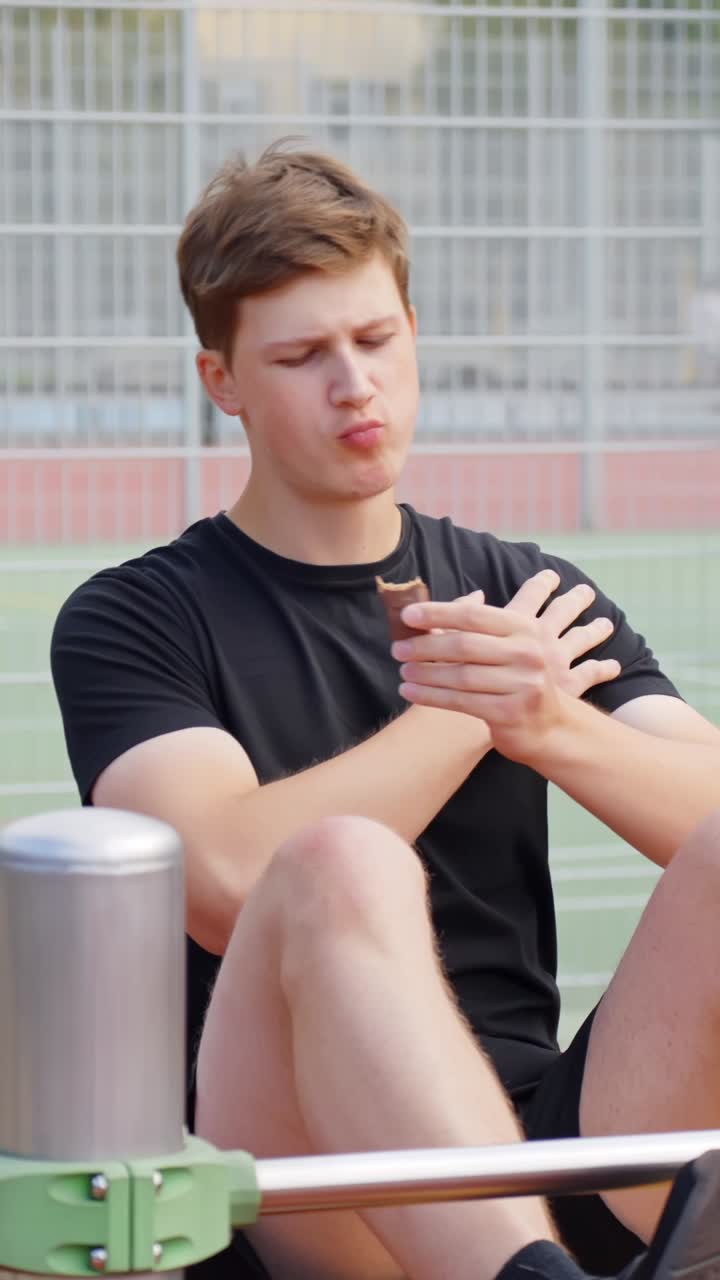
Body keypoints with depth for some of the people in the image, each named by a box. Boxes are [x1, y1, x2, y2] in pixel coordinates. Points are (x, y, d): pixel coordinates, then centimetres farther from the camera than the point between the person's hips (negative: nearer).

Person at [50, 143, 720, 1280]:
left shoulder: (532, 599, 20)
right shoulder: (130, 622, 9)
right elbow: (229, 881, -11)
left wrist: (551, 727, -15)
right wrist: (470, 709, -1)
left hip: (561, 1151, 4)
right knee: (341, 866, -35)